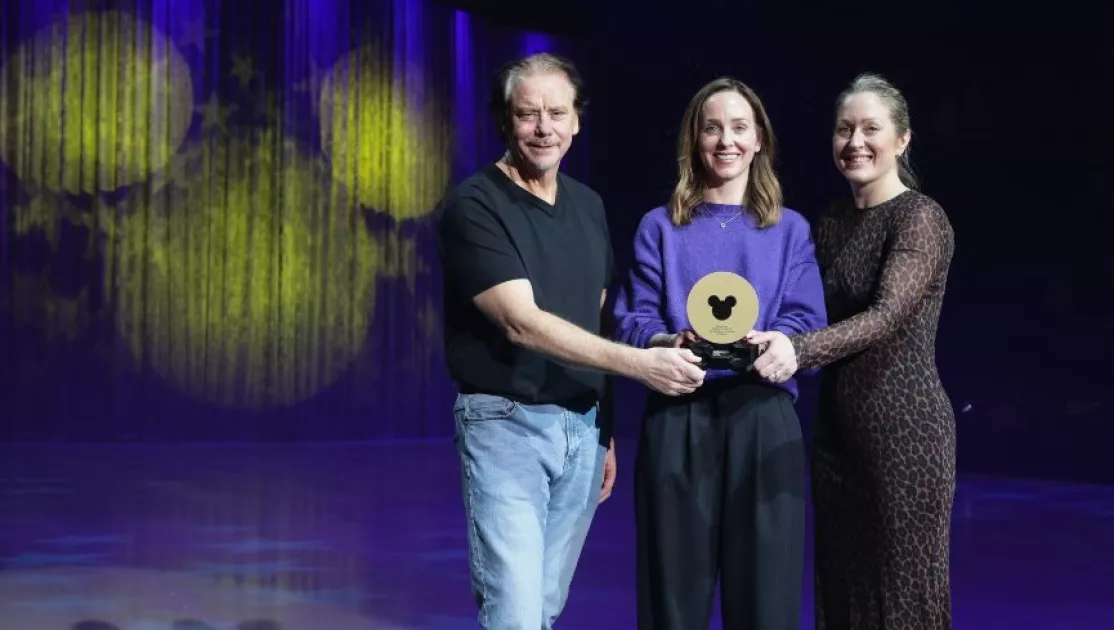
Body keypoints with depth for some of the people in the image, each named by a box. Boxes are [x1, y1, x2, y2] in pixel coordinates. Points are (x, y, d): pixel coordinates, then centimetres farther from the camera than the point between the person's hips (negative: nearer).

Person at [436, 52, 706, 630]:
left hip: (581, 427, 6)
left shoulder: (588, 206, 11)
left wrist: (604, 429, 13)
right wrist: (638, 363, -26)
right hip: (506, 425, -6)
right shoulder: (474, 206, -11)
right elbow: (522, 323, -21)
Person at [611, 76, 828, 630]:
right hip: (677, 420, 0)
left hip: (762, 420, 0)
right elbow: (632, 320, 3)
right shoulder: (660, 227, 11)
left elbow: (808, 326, 2)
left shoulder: (789, 229, 12)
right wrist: (671, 343, -19)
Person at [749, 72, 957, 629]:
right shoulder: (830, 222, 12)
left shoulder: (921, 218, -11)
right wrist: (773, 342, -4)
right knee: (839, 584, 11)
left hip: (905, 426, -7)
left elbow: (888, 316, -24)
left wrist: (799, 350, -38)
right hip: (836, 426, 7)